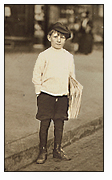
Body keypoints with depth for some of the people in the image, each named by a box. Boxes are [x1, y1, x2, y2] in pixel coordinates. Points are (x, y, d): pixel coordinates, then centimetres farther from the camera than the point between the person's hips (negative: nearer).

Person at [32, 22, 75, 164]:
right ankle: (42, 152, 11)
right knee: (44, 124, 0)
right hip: (46, 95, -3)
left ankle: (57, 151, 20)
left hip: (62, 95, 3)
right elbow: (36, 75, -1)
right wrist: (39, 91, -5)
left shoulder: (69, 57, 7)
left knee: (59, 124, 7)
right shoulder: (44, 56, -4)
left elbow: (72, 76, 16)